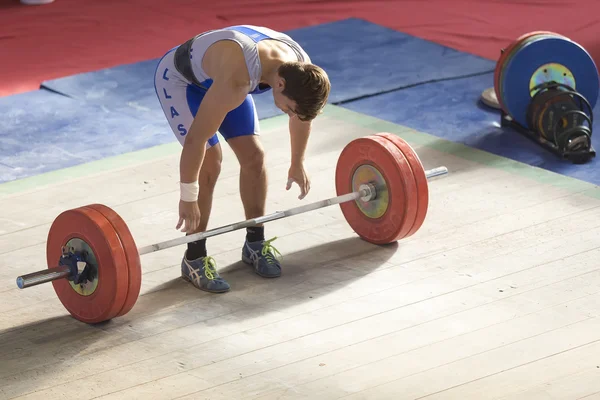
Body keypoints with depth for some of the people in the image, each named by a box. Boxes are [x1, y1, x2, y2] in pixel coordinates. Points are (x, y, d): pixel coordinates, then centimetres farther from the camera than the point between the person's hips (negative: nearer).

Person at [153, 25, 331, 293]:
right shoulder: (236, 79, -44)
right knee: (210, 163, -17)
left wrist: (297, 164, 11)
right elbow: (196, 138, -39)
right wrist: (188, 198, -31)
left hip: (215, 78, 7)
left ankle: (255, 243, 16)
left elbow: (302, 115, 1)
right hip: (179, 79, -7)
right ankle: (194, 259, -4)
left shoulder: (301, 69, -22)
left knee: (254, 155, -2)